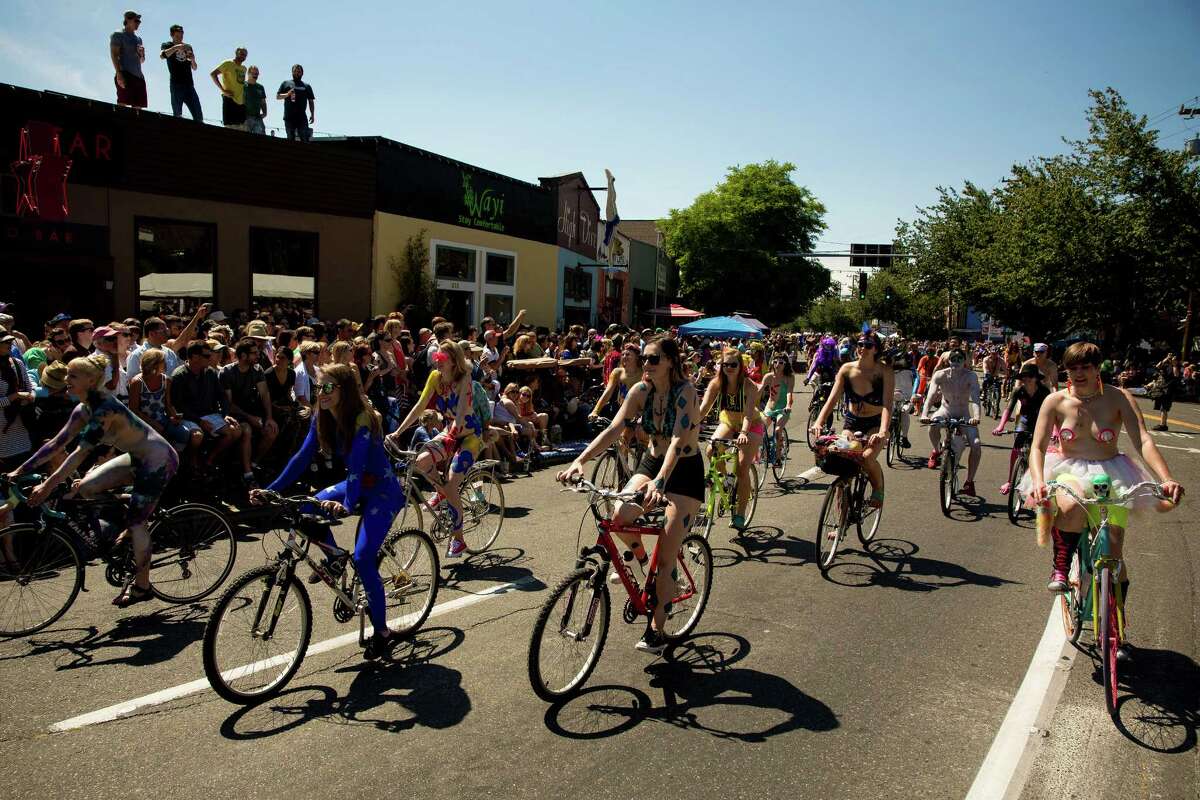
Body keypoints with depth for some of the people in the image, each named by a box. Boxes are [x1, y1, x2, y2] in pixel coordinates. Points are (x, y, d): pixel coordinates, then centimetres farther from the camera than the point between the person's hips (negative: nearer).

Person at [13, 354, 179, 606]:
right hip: (138, 458, 9)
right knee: (86, 487, -1)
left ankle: (141, 587, 9)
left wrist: (48, 486, -30)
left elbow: (81, 452, -29)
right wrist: (19, 471, 2)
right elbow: (57, 444, 6)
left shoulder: (104, 408, -24)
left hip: (158, 460, -9)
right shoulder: (84, 409, 4)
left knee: (136, 522, -5)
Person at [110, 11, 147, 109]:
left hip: (139, 76, 7)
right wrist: (119, 74, -19)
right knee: (122, 104, -17)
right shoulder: (118, 35, 4)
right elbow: (114, 55, -7)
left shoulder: (138, 38, 25)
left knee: (138, 107, 0)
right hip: (125, 74, -7)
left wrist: (142, 54, 6)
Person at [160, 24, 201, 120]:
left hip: (189, 84, 4)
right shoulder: (167, 45, 9)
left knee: (198, 116, -6)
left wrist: (193, 60, 0)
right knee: (177, 115, -11)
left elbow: (194, 68, 21)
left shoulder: (188, 47, 20)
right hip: (176, 84, -4)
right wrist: (176, 47, -22)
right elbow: (162, 56, -14)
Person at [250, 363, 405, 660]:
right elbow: (302, 457, -8)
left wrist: (347, 505, -52)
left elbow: (357, 464, -38)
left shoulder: (362, 420, -26)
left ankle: (382, 632, -2)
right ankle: (334, 556, 12)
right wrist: (270, 490, -17)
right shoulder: (322, 419, -5)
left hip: (383, 491, -7)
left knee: (363, 558, -17)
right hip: (358, 485, 7)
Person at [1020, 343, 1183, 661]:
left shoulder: (1119, 398, -6)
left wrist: (1166, 479, -33)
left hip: (1112, 475, 1)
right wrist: (1038, 482, -30)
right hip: (1068, 472, -1)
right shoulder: (1056, 401, -5)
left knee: (1112, 553, -8)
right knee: (1071, 507, -38)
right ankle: (1061, 563, -8)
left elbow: (1143, 441, -17)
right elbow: (1037, 446, -11)